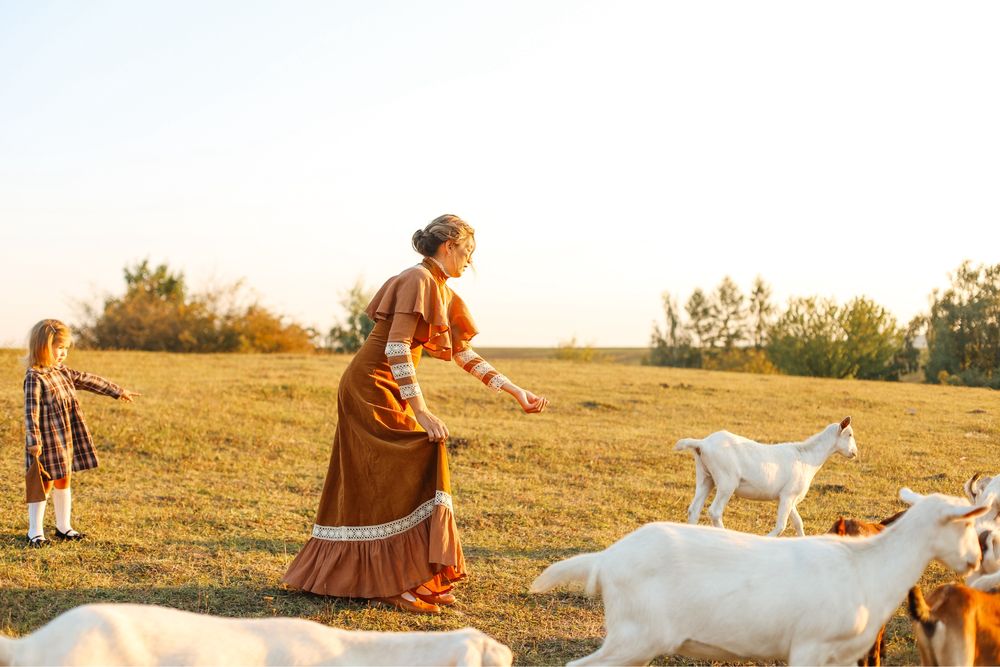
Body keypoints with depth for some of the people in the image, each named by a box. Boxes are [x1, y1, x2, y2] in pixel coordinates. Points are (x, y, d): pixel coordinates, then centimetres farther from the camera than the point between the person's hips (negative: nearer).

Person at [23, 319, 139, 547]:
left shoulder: (63, 373, 9)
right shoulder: (34, 378, -16)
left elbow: (90, 381, 19)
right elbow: (31, 412, -21)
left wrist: (118, 392, 24)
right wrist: (34, 440, -27)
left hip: (67, 440, 8)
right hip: (47, 442, -8)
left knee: (64, 481, 15)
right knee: (44, 484, -1)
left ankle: (64, 526, 25)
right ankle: (35, 532, 8)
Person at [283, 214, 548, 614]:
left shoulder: (443, 293, 15)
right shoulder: (418, 280, -14)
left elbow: (463, 354, 19)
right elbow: (396, 349, -22)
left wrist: (515, 392, 15)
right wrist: (420, 411, -23)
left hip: (386, 391, 10)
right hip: (372, 386, -10)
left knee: (372, 489, 10)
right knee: (418, 461, -13)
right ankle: (398, 581, -10)